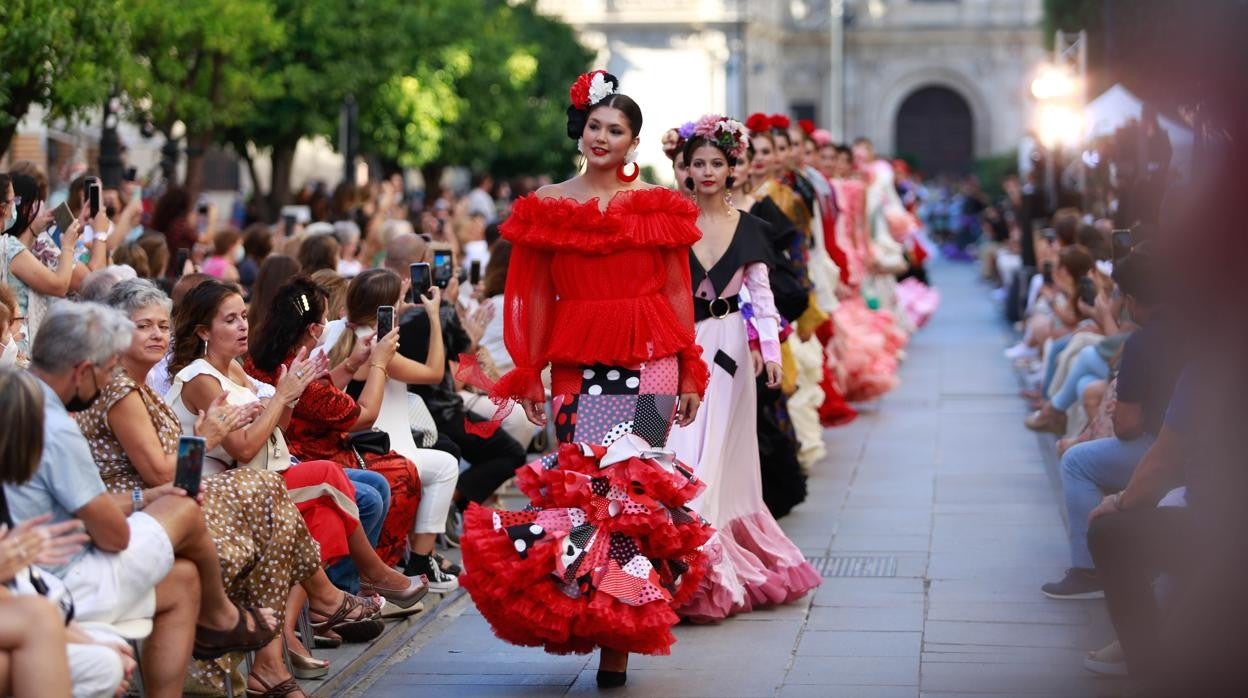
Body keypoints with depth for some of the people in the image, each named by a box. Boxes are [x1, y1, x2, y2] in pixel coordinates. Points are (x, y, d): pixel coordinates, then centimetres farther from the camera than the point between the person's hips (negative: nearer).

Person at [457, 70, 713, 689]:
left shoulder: (658, 206, 7)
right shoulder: (547, 207, 9)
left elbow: (678, 294, 6)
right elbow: (536, 298, 8)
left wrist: (690, 375, 3)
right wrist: (529, 373, 3)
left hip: (649, 360, -1)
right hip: (577, 362, 1)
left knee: (630, 482, -8)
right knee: (579, 482, -2)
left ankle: (620, 633, -3)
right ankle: (589, 612, 11)